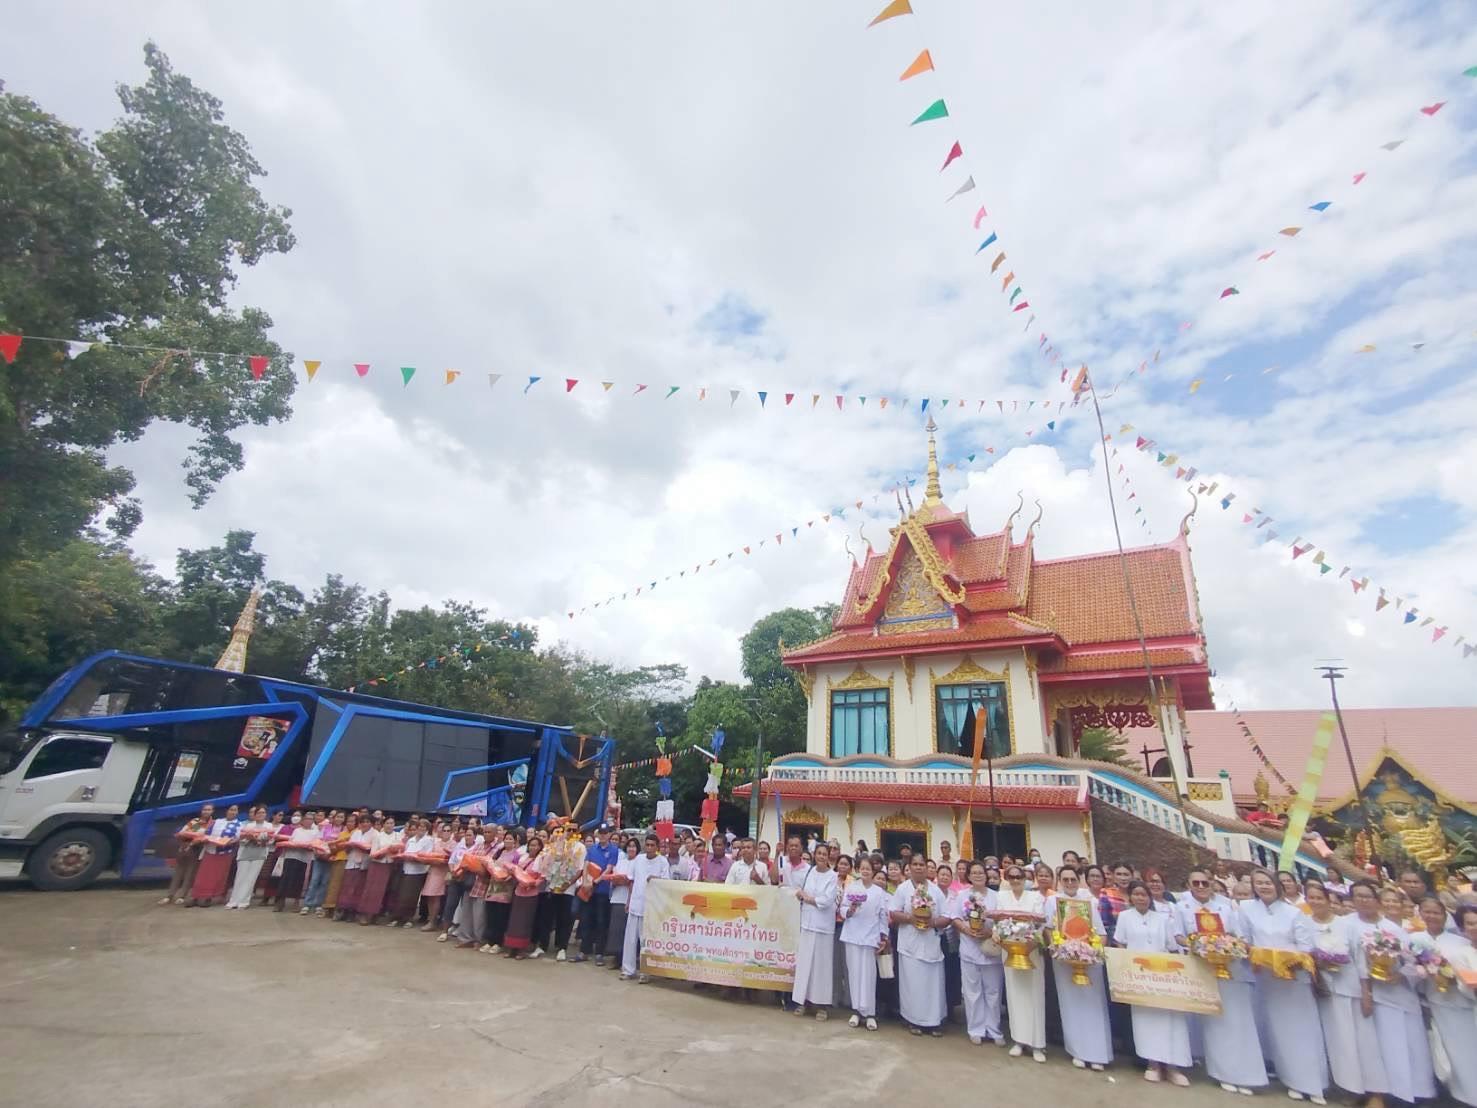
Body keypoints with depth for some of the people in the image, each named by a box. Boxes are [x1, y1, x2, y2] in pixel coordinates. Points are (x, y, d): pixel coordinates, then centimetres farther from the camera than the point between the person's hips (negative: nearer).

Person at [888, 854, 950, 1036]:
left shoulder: (936, 890, 5)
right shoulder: (903, 888, -1)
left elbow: (946, 918, 3)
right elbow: (892, 913, -3)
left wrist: (933, 921, -14)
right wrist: (910, 918, -17)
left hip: (931, 944, 2)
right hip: (910, 944, -2)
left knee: (933, 983, 5)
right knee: (912, 983, 3)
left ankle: (933, 1021, 17)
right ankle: (914, 1020, 15)